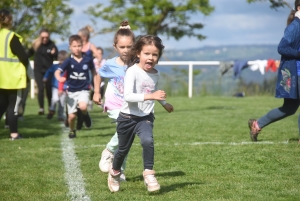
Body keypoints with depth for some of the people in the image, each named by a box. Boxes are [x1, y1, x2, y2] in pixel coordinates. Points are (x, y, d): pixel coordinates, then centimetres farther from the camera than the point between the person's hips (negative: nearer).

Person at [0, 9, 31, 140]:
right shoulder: (11, 37, -14)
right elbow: (23, 56, -13)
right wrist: (26, 69, 6)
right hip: (13, 77, -6)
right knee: (13, 105, 0)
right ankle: (14, 133, 1)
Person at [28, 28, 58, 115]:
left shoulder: (52, 45, -10)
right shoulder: (36, 44, -6)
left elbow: (57, 57, -13)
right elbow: (30, 53, 7)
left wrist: (54, 53, -34)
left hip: (48, 70, 0)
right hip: (38, 70, 0)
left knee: (49, 89, 7)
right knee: (41, 88, -7)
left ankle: (50, 107, 25)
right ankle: (41, 108, 3)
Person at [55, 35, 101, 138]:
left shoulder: (88, 60, -5)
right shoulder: (68, 61, -9)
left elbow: (95, 74, 7)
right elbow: (57, 72, -19)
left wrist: (97, 91, 7)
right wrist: (59, 78, -44)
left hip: (84, 90, -1)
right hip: (71, 91, 1)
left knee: (83, 107, -30)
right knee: (72, 115, 3)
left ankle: (85, 115, 6)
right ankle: (72, 130, 34)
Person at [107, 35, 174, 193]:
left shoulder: (155, 74, 0)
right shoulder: (133, 71, -20)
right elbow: (128, 96, -32)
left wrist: (165, 104, 37)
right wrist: (150, 96, -40)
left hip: (145, 117, 3)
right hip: (128, 117, -3)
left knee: (147, 141, -25)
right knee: (123, 149, 12)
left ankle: (148, 173, -12)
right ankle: (114, 172, 40)